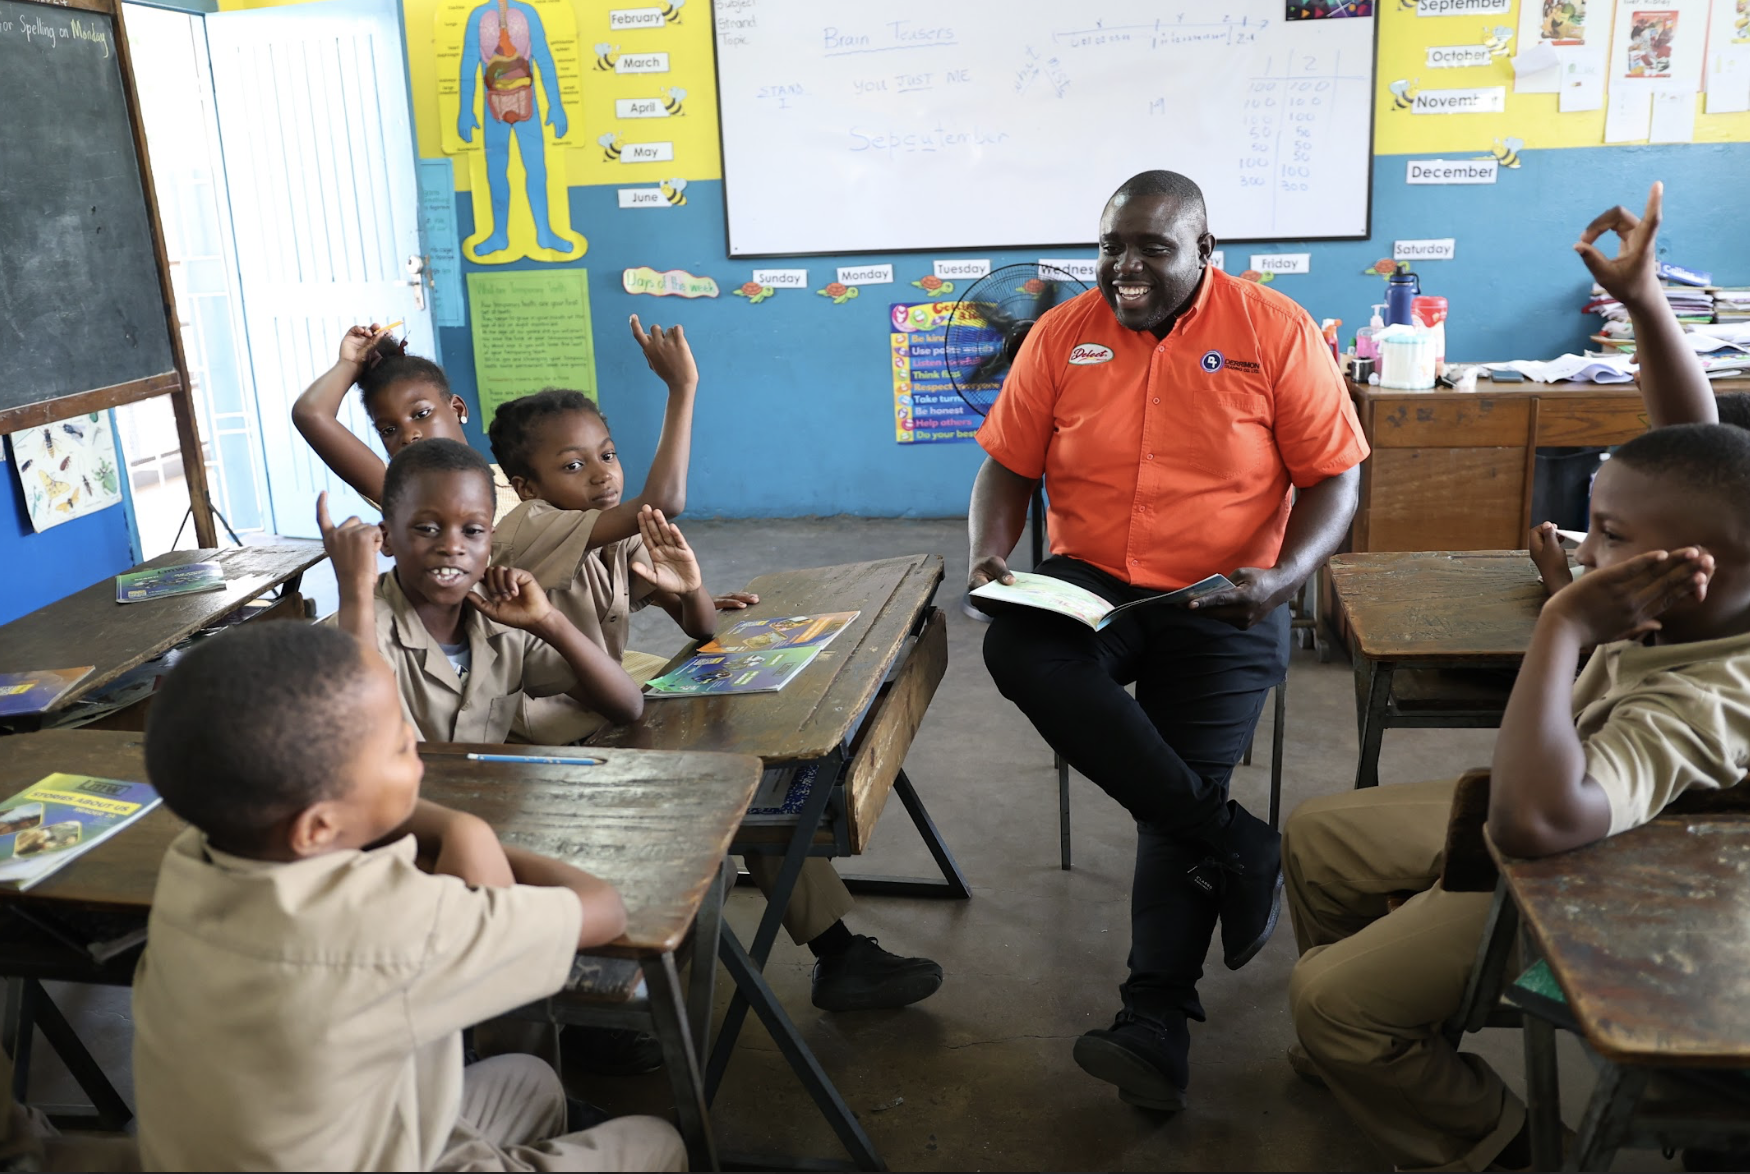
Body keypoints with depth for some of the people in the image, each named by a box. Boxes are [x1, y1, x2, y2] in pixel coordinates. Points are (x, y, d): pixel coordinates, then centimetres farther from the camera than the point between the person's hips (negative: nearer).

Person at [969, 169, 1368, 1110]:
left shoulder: (1276, 331, -1)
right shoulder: (1061, 336, 6)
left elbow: (1333, 477, -2)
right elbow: (1007, 466, 7)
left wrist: (1279, 579, -20)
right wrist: (990, 555, -13)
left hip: (1223, 605, -2)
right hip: (1090, 583, 2)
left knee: (1184, 786, -19)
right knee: (1016, 648, -30)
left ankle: (1155, 1023, -8)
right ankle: (1236, 847, -21)